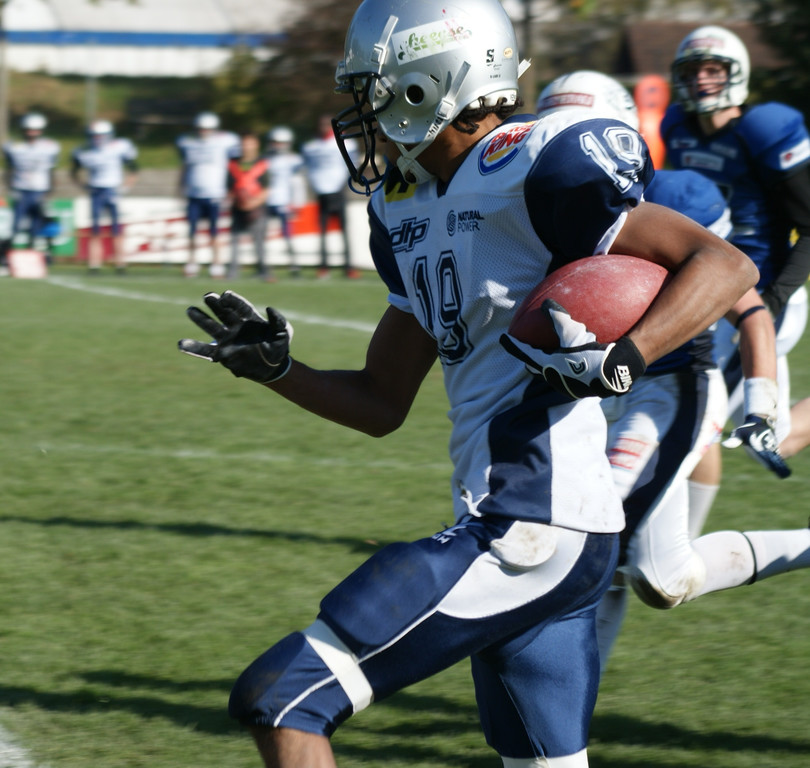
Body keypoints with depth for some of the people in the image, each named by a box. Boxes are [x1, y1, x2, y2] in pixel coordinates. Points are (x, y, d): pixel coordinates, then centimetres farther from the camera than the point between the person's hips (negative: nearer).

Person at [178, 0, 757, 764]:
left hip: (525, 533, -10)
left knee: (277, 701, -10)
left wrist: (620, 360, -27)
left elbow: (727, 265, -15)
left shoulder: (534, 175, -12)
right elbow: (381, 405, 23)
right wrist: (272, 366, 10)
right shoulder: (413, 212, 15)